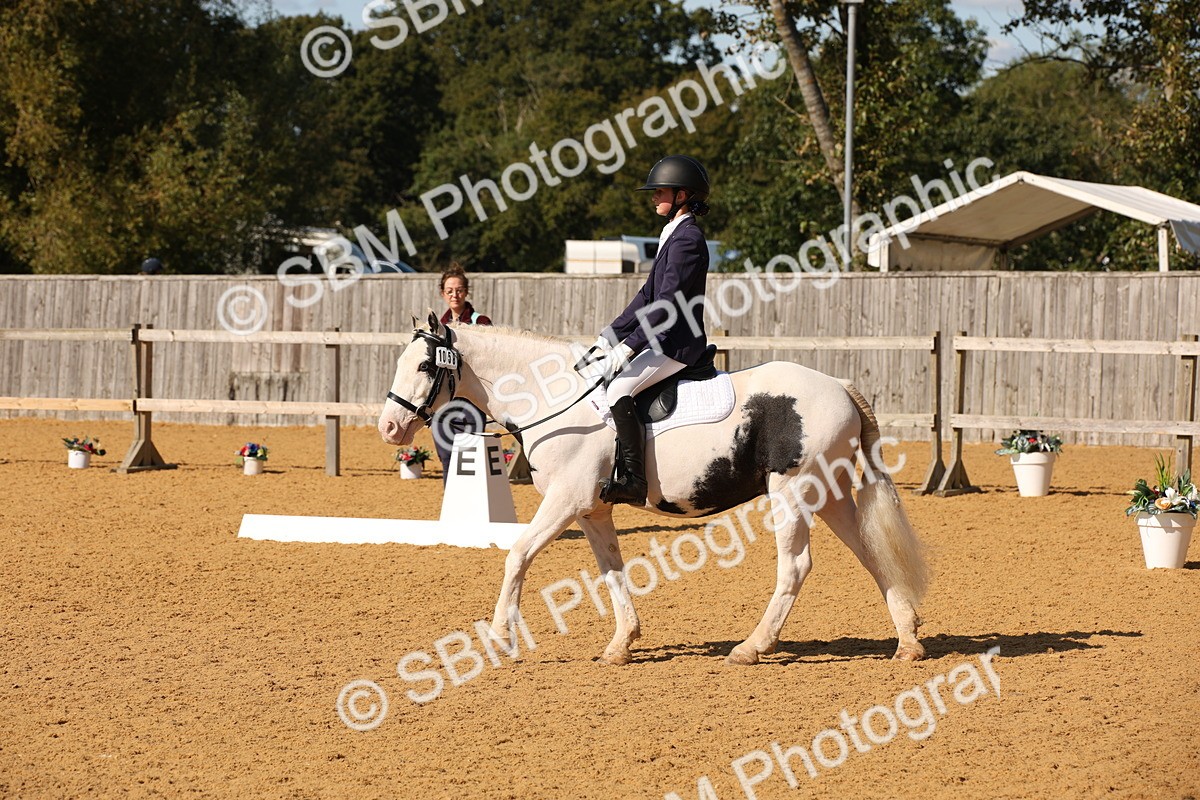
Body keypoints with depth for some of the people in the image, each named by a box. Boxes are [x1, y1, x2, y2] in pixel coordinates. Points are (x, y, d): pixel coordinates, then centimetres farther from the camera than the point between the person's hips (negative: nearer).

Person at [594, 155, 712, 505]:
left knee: (619, 389, -26)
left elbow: (668, 304, -22)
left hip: (678, 344, -11)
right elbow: (648, 295, 19)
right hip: (663, 341, 11)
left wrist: (629, 345, -24)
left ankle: (633, 481, -25)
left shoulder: (687, 239, -15)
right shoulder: (673, 235, 17)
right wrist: (612, 334, 13)